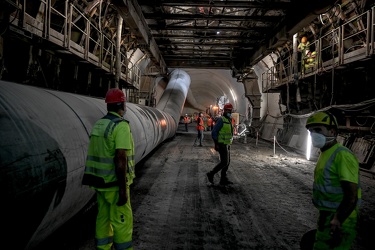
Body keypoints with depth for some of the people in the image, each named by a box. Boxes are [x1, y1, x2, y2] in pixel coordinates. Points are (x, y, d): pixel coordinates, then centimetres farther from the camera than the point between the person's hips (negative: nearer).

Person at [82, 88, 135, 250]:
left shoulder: (98, 125, 9)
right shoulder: (121, 126, -20)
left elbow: (96, 155, 15)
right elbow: (120, 159, -26)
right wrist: (123, 190, -21)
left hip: (101, 181, 9)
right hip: (115, 183, -8)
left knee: (104, 219, 16)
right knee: (123, 221, 3)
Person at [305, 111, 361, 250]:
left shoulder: (342, 155, -20)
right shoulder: (325, 154, 10)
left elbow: (351, 197, -25)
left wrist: (337, 221, -32)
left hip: (338, 224, -9)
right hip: (327, 217, 9)